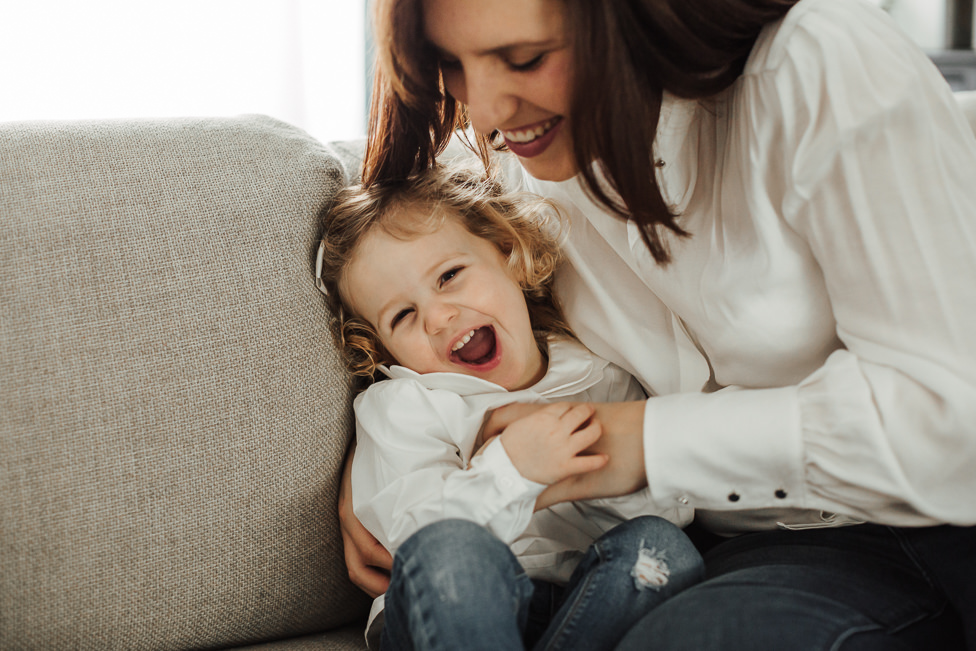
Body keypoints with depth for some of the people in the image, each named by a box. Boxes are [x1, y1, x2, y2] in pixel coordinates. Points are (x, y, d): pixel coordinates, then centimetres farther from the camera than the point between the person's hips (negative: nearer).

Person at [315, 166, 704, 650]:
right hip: (455, 610, -3)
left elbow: (676, 506, 7)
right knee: (448, 546, -35)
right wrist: (509, 473, -26)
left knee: (660, 545, -27)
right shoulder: (399, 407, 5)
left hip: (583, 606, 3)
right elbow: (413, 530, -11)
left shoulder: (597, 376, 12)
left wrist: (601, 473, -14)